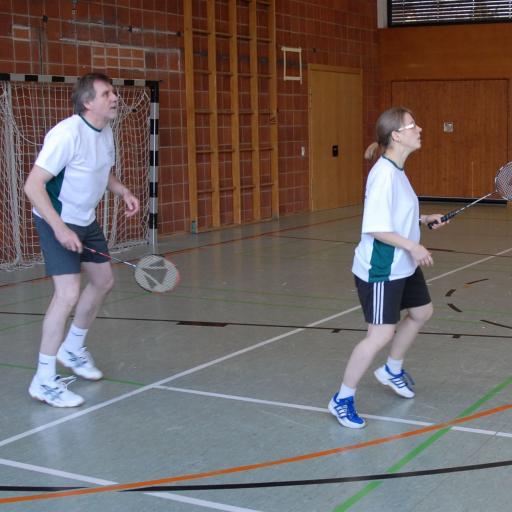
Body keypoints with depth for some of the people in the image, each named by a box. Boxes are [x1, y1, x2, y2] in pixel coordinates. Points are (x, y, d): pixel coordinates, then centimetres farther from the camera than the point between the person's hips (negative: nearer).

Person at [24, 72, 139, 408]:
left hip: (85, 220, 9)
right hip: (56, 222, -9)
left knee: (104, 281, 17)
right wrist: (59, 228, -32)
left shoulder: (105, 131, 1)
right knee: (68, 293, -19)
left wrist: (124, 192, 0)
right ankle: (44, 380, -9)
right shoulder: (67, 134, -26)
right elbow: (33, 185, -28)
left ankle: (73, 348, 38)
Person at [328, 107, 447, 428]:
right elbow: (375, 228, -28)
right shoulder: (384, 173, -24)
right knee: (381, 334, -10)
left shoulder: (398, 170, 6)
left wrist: (424, 220, 8)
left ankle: (393, 370, 45)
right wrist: (413, 246, -27)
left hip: (403, 265, 10)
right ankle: (343, 400, 5)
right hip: (380, 269, -10)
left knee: (422, 312, 24)